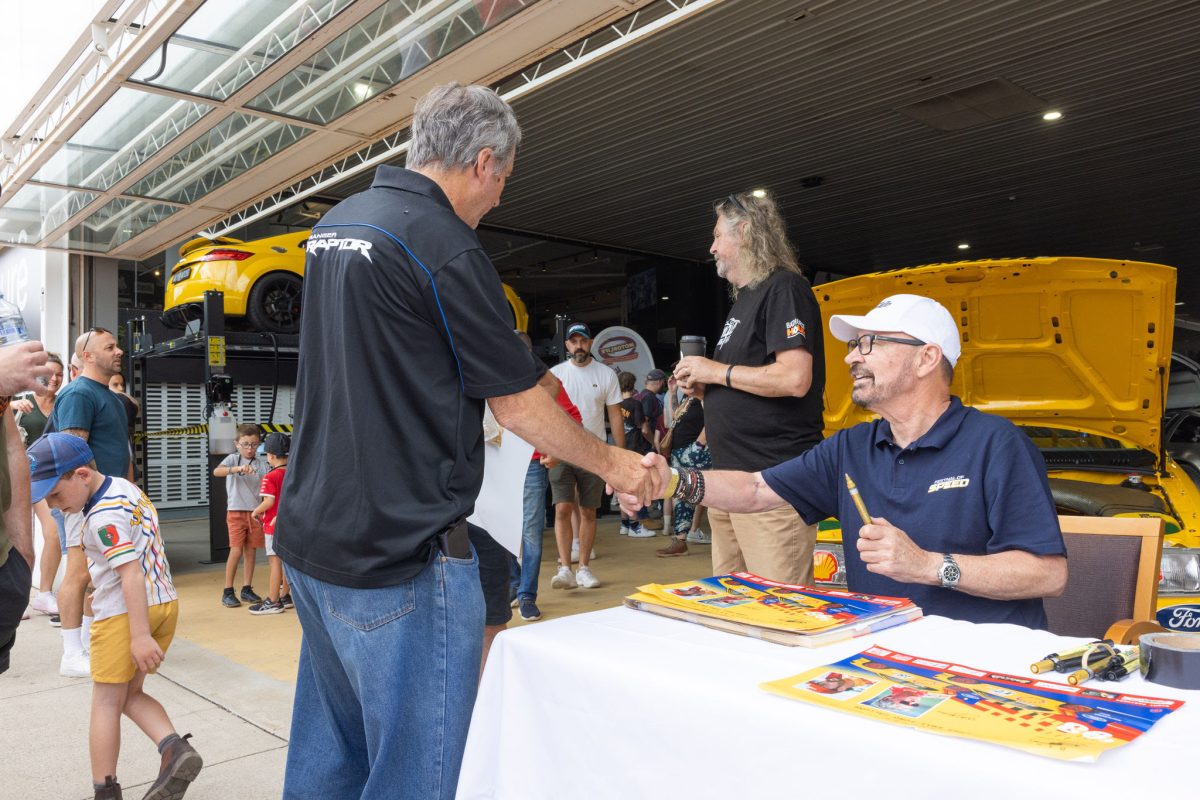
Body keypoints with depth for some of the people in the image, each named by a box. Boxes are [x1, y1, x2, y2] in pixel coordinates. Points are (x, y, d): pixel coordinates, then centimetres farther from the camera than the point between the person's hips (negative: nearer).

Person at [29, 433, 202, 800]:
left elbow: (131, 573, -24)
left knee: (106, 704, 6)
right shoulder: (125, 487, 9)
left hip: (125, 613, -9)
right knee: (130, 694, 17)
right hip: (165, 603, 9)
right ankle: (175, 749, -1)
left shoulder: (104, 516, -19)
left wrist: (139, 635, -25)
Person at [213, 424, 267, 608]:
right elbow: (216, 472, -22)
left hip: (255, 512, 3)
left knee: (250, 552, 8)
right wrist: (238, 469, -37)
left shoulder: (262, 462, 4)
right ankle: (227, 592, 5)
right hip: (236, 512, -3)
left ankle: (247, 589, 19)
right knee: (236, 551, -6)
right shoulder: (233, 458, -3)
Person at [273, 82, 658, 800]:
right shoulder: (444, 247, -16)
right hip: (401, 551, -9)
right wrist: (612, 463, 5)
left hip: (311, 537, 9)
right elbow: (519, 405, -11)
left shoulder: (334, 224, 12)